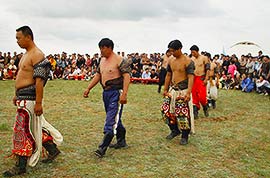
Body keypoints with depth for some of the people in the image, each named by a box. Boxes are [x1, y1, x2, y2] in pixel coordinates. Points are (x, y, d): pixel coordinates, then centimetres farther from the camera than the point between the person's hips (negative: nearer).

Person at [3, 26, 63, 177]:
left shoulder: (37, 55, -15)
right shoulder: (27, 54, 16)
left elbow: (39, 81, -21)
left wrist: (38, 103, -24)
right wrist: (17, 95, 24)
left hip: (29, 98, -10)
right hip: (23, 97, 10)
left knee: (22, 130, -5)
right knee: (34, 127, 17)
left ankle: (21, 166, 5)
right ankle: (52, 150, 31)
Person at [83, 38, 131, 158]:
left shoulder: (119, 60, -12)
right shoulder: (102, 60, 14)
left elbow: (126, 76, -18)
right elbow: (98, 75, 21)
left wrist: (124, 94, -26)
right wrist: (88, 88, 14)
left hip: (116, 92, -9)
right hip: (106, 92, 9)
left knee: (111, 120, -10)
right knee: (115, 119, 17)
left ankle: (103, 147, -10)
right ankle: (121, 142, 31)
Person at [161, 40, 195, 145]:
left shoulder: (187, 61, -11)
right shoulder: (171, 61, 9)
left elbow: (191, 77, -17)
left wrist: (188, 93, -25)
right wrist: (165, 90, 16)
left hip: (183, 91, -7)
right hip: (172, 90, 7)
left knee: (182, 114, -6)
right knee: (165, 110, 5)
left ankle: (185, 136, 11)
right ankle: (175, 130, 24)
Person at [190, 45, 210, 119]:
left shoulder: (204, 58, -3)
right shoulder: (191, 59, 9)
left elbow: (208, 69, -5)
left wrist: (206, 79, -13)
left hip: (201, 78, -4)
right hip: (193, 79, 4)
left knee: (202, 96, -9)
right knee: (194, 96, 2)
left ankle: (205, 108, 19)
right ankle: (195, 112, 9)